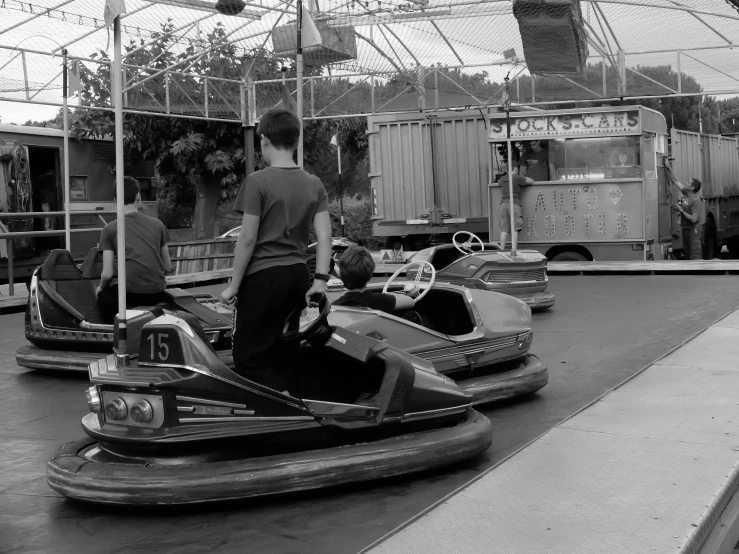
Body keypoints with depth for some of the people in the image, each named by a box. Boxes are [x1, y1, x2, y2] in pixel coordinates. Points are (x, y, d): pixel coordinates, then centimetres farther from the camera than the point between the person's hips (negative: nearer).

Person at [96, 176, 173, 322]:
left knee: (104, 296, 29)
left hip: (128, 294, -3)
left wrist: (100, 288, 17)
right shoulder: (157, 224, 7)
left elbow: (107, 274, -4)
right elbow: (168, 267, 11)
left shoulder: (109, 229, -1)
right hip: (156, 295, 3)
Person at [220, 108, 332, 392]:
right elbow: (324, 236, 0)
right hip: (298, 277, 6)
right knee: (283, 359, 14)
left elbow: (248, 239, -10)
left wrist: (234, 285, -4)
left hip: (263, 276, -6)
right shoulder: (314, 184, 8)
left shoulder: (258, 182, -9)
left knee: (249, 360, 0)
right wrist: (320, 280, 0)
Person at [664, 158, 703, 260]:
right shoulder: (685, 193, 4)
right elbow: (674, 181, 12)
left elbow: (693, 219, -24)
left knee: (696, 257, -11)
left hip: (694, 230, -9)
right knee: (687, 255, 13)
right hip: (685, 229, 9)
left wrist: (681, 210, -18)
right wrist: (668, 168, 7)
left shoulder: (696, 201, -19)